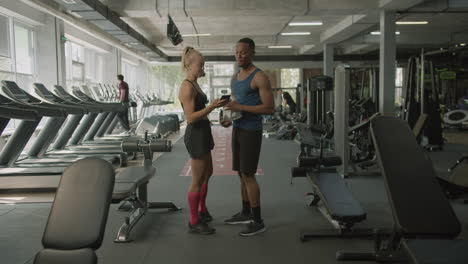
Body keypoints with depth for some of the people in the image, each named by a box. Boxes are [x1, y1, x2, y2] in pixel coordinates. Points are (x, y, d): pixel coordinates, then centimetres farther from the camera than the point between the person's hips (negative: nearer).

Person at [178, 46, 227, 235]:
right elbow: (190, 118, -23)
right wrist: (212, 106, -29)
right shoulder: (187, 87, -17)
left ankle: (202, 210, 39)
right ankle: (194, 223, 11)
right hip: (195, 135, -10)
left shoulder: (194, 85, 13)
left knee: (207, 173, 22)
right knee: (198, 180, -1)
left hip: (202, 134, 10)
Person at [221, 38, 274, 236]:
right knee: (242, 173, 14)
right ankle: (245, 213, 27)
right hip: (237, 129, 9)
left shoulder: (259, 77, -13)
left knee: (248, 175, -7)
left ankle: (258, 221, 3)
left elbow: (269, 108, -19)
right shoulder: (235, 78, 14)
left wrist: (240, 108, -23)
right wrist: (230, 119, 4)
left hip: (251, 131, -9)